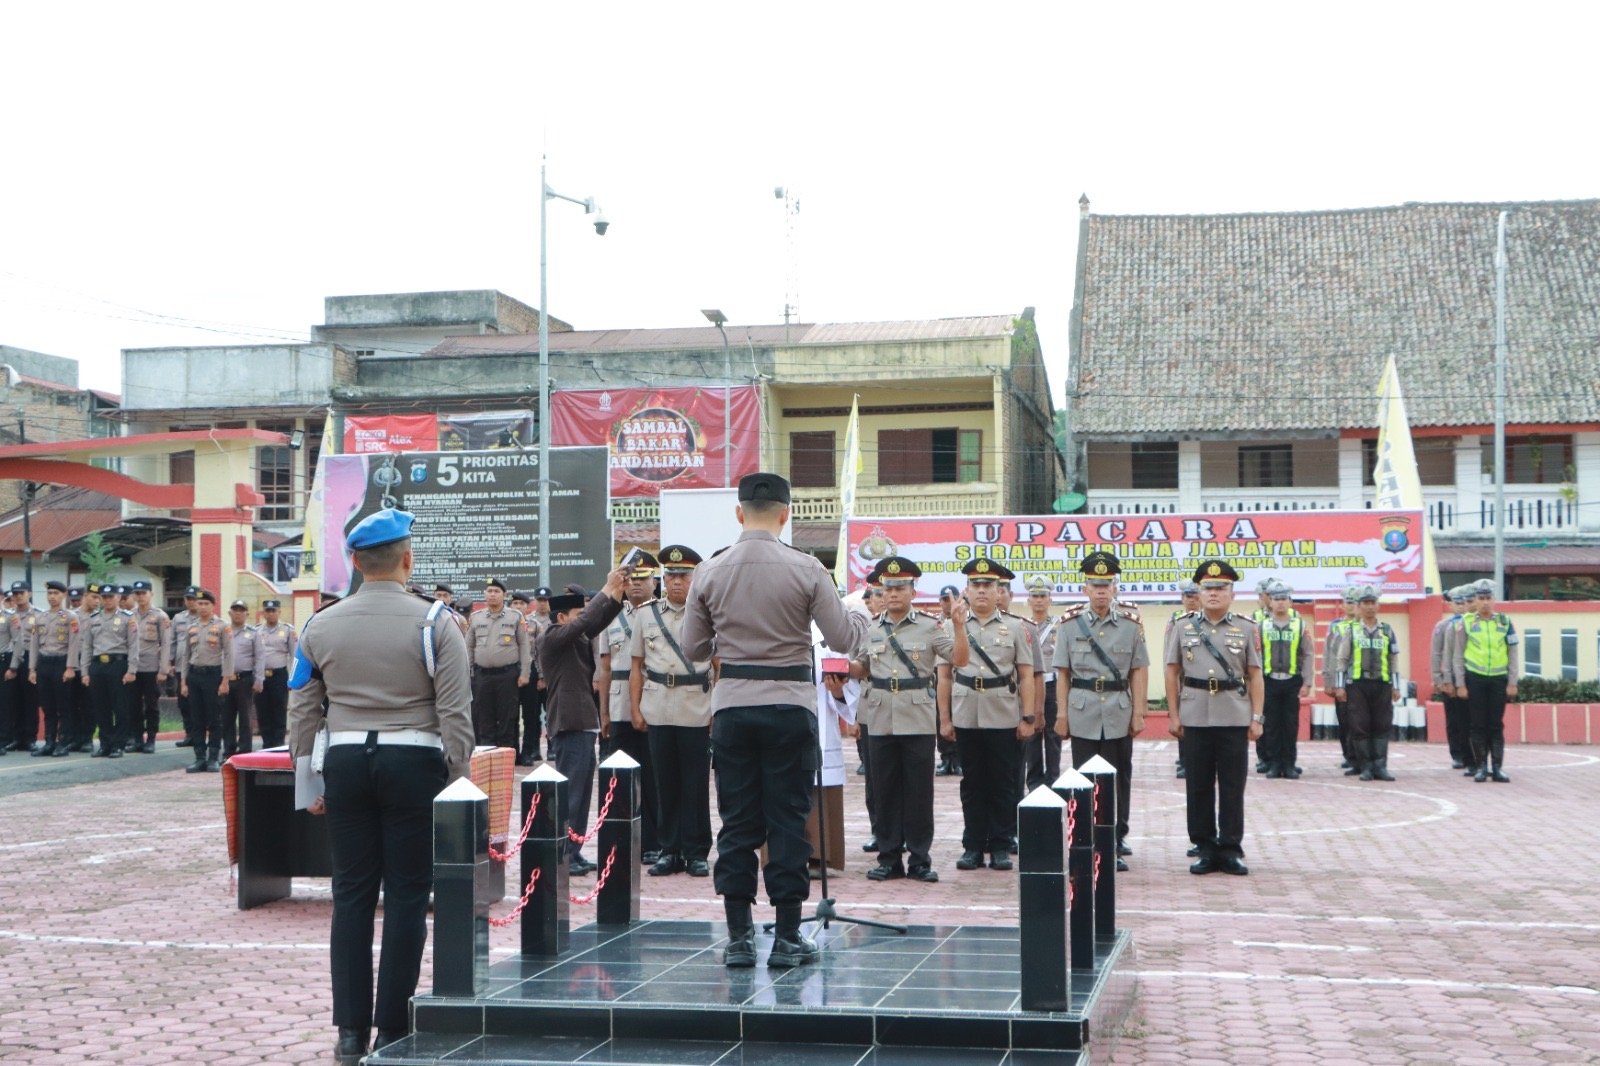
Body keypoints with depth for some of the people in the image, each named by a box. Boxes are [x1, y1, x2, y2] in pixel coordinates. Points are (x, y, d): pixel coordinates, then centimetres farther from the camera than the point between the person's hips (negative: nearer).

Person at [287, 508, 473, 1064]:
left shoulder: (320, 626, 6)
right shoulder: (434, 623, -5)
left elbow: (302, 712, 9)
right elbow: (455, 712, -6)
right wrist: (458, 783, 0)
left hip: (345, 762, 3)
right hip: (414, 763, -3)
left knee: (351, 894, 8)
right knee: (406, 896, 2)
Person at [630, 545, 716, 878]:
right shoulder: (645, 615, 10)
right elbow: (636, 666, 13)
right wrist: (635, 709, 6)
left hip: (696, 710, -2)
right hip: (657, 710, 2)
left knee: (696, 785, 2)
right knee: (665, 784, 6)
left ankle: (696, 853, 10)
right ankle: (669, 850, 15)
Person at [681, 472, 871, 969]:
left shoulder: (709, 572, 0)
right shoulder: (806, 570, -7)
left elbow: (693, 647, 7)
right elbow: (844, 638, -3)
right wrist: (861, 611, 18)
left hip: (732, 706, 2)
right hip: (789, 706, -2)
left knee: (737, 822, 7)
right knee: (788, 820, 4)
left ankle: (739, 937, 9)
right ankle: (787, 937, 8)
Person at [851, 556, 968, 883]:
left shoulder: (929, 626, 1)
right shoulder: (871, 629, 10)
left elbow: (959, 660, -2)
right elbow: (862, 669, 19)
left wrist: (959, 626, -16)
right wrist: (843, 665, -2)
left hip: (918, 721, -3)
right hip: (881, 720, 3)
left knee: (919, 791, 1)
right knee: (885, 791, 6)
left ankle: (920, 859, 8)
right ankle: (889, 858, 14)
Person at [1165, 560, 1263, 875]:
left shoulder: (1246, 629, 5)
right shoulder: (1183, 628, 6)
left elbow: (1255, 676, 4)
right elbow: (1172, 673, 7)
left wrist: (1257, 717, -2)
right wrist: (1174, 715, 2)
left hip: (1235, 719, -1)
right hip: (1195, 719, 1)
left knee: (1233, 786, 2)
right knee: (1198, 786, 5)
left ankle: (1230, 849, 9)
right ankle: (1205, 848, 12)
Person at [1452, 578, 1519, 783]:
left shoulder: (1505, 622, 5)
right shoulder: (1466, 623, 2)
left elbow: (1513, 653, 6)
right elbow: (1458, 655, 3)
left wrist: (1512, 682, 0)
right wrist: (1460, 684, -3)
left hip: (1499, 679, 1)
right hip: (1475, 679, -1)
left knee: (1497, 725, 4)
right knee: (1477, 725, 1)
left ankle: (1497, 767, 8)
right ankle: (1481, 767, 8)